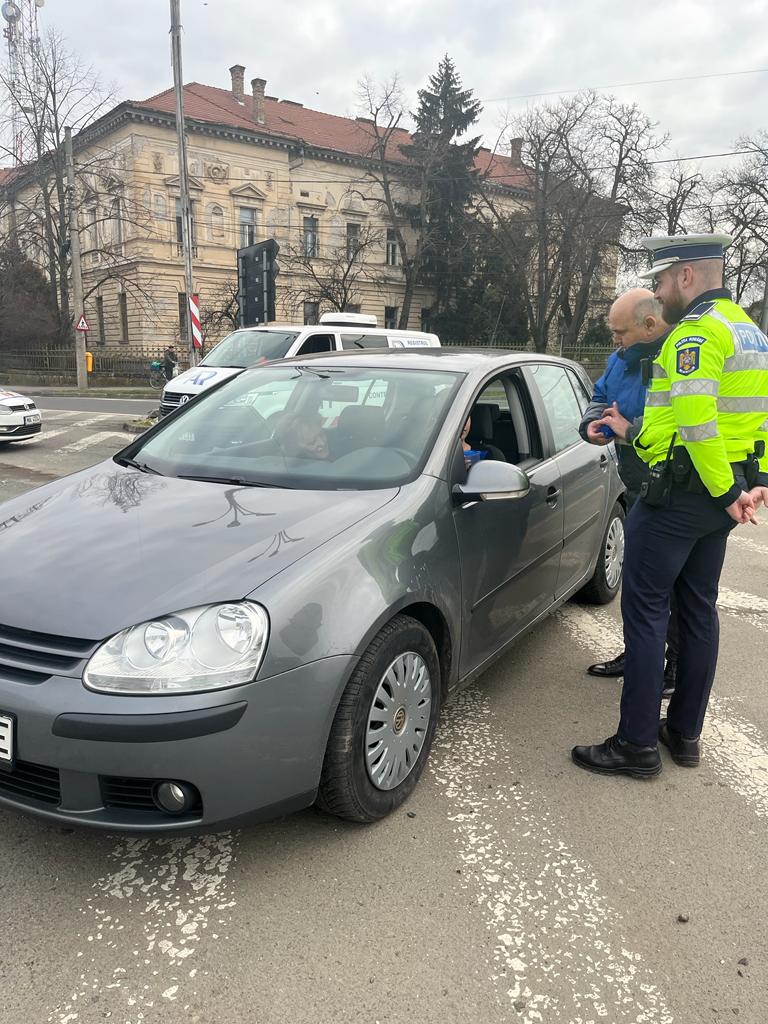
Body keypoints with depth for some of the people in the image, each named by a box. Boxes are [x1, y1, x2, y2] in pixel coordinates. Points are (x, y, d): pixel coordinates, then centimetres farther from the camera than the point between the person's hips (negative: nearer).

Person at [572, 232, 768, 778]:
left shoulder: (695, 333, -16)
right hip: (721, 496, 10)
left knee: (646, 612, -2)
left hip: (681, 495, -10)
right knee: (699, 609, 15)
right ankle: (685, 732, 26)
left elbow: (697, 424, -26)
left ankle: (637, 744, 6)